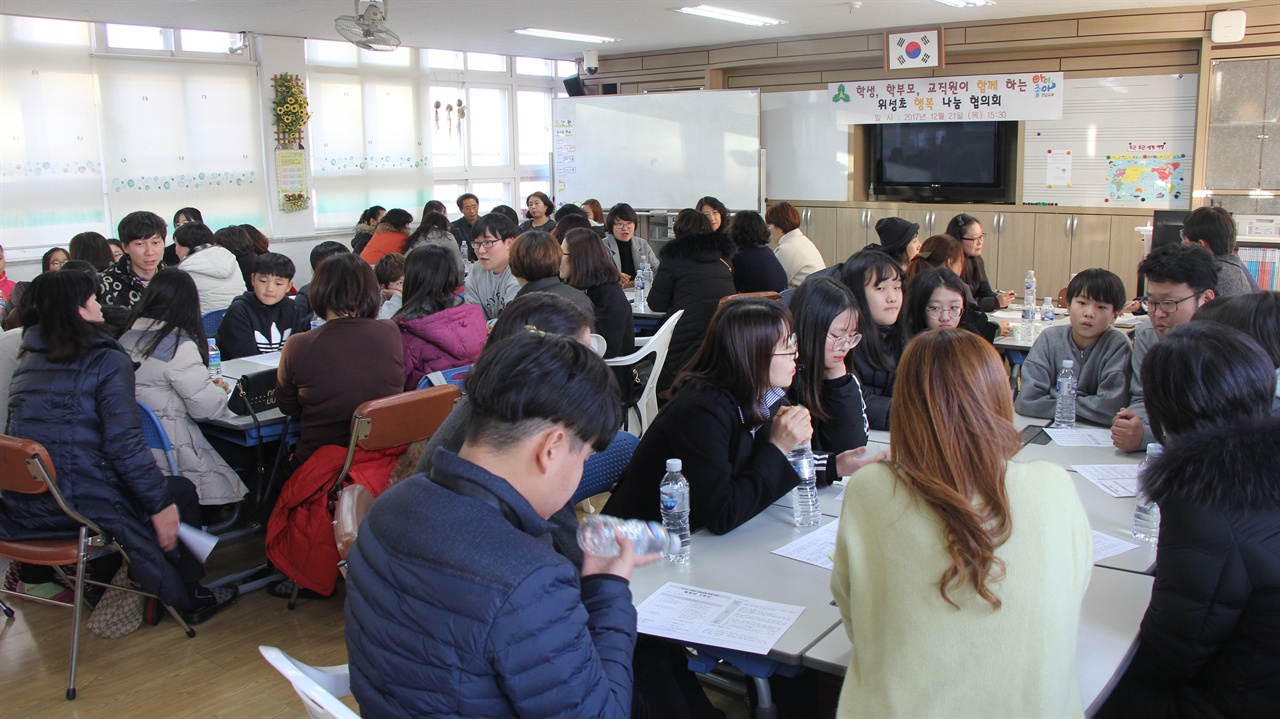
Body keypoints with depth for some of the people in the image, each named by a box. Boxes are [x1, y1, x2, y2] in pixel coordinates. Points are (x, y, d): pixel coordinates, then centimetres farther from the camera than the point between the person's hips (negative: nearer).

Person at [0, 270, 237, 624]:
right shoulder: (107, 362, -10)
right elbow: (123, 444, -18)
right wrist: (161, 504, -13)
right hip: (79, 505, -8)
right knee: (181, 492, 14)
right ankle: (187, 598, 23)